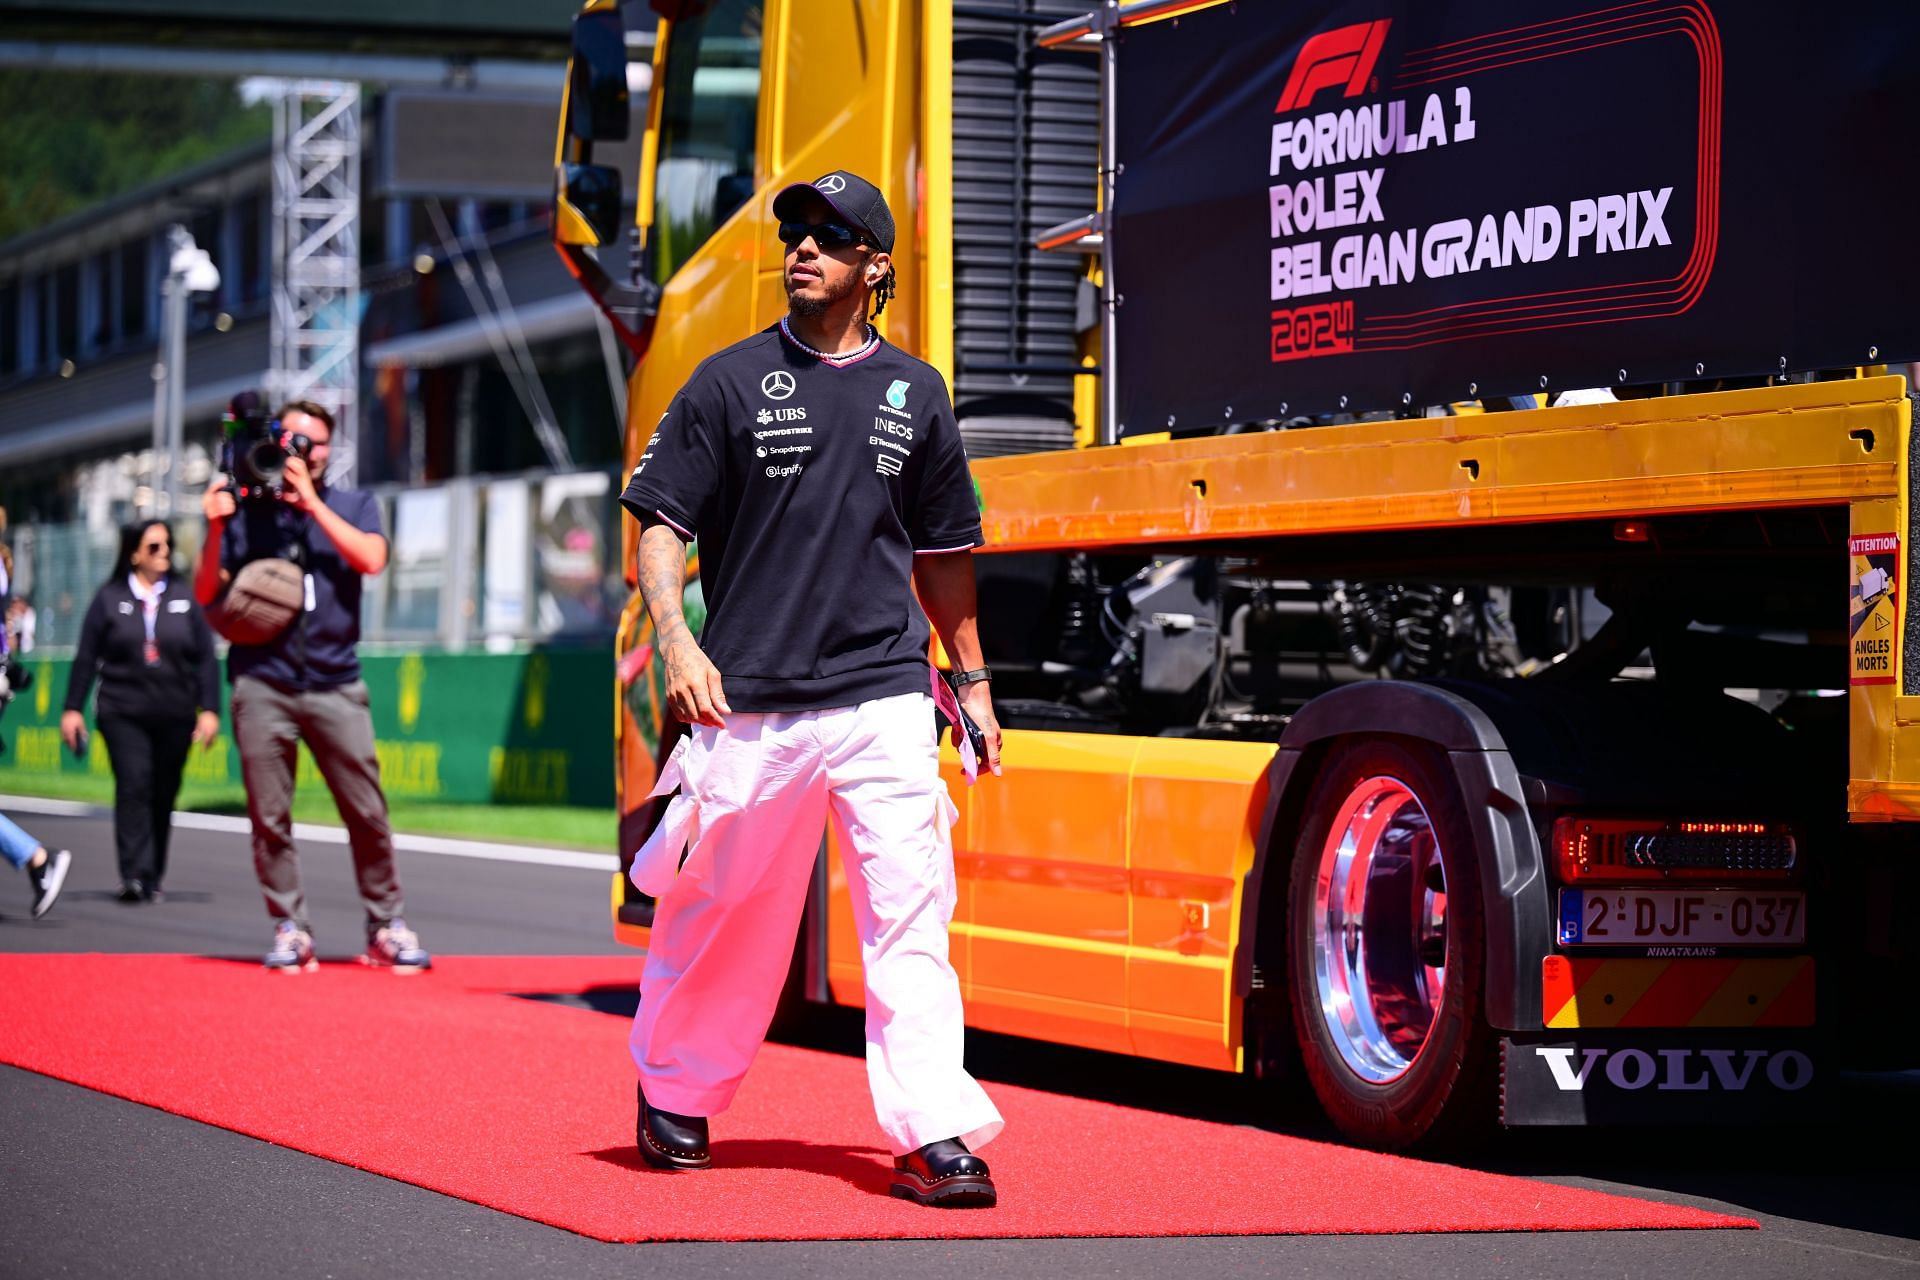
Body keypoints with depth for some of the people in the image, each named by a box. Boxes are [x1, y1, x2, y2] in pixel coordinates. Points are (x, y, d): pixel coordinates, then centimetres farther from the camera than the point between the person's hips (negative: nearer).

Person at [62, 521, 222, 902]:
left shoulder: (184, 598, 8)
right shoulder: (110, 598, 4)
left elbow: (206, 658, 7)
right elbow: (86, 656, 6)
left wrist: (209, 710, -1)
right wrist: (72, 709, 2)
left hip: (175, 717, 2)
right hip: (123, 714, -2)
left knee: (163, 796, 6)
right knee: (134, 788, -16)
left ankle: (153, 879, 16)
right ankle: (135, 875, -21)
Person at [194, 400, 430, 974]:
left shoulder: (352, 506, 13)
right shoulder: (246, 510, 10)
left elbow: (371, 559, -8)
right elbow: (207, 594, 8)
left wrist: (310, 500, -8)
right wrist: (217, 528, -6)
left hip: (335, 684, 0)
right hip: (262, 685, 0)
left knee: (368, 812, -3)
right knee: (269, 818, -2)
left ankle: (386, 925, 7)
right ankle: (289, 930, 5)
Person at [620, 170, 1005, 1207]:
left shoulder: (914, 393, 12)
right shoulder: (731, 382, 3)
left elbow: (942, 550, 21)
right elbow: (660, 522, 1)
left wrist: (971, 676, 20)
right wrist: (676, 637, -15)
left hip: (885, 698, 2)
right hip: (750, 703, -2)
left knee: (913, 915, -7)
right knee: (722, 910, 7)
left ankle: (932, 1135, -7)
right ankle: (673, 1094, 29)